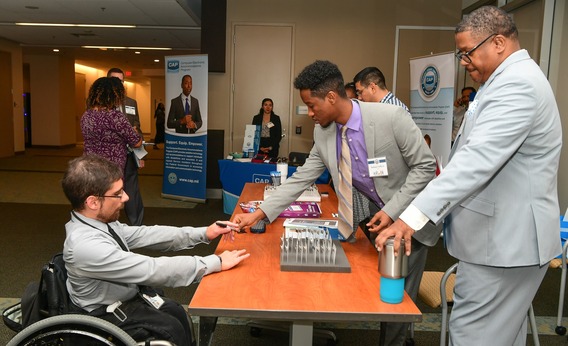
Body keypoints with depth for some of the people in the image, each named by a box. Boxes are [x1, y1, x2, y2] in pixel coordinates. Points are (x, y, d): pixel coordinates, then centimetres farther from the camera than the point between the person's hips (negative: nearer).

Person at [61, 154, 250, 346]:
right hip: (109, 314, -7)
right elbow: (152, 269, -36)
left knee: (176, 311, 8)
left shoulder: (100, 221, -9)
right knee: (171, 329, -2)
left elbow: (144, 234, -2)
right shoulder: (86, 245, -35)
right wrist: (217, 262, -30)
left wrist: (203, 233, -7)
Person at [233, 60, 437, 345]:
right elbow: (300, 179, -4)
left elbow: (425, 166, -18)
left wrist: (392, 211, -23)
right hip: (377, 213, 4)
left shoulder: (391, 117, -26)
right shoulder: (323, 134, -9)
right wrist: (257, 214, -10)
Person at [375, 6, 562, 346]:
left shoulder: (517, 83, -20)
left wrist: (414, 215, -36)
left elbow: (478, 158, -32)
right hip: (508, 236, 11)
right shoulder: (514, 79, 15)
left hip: (503, 240, -10)